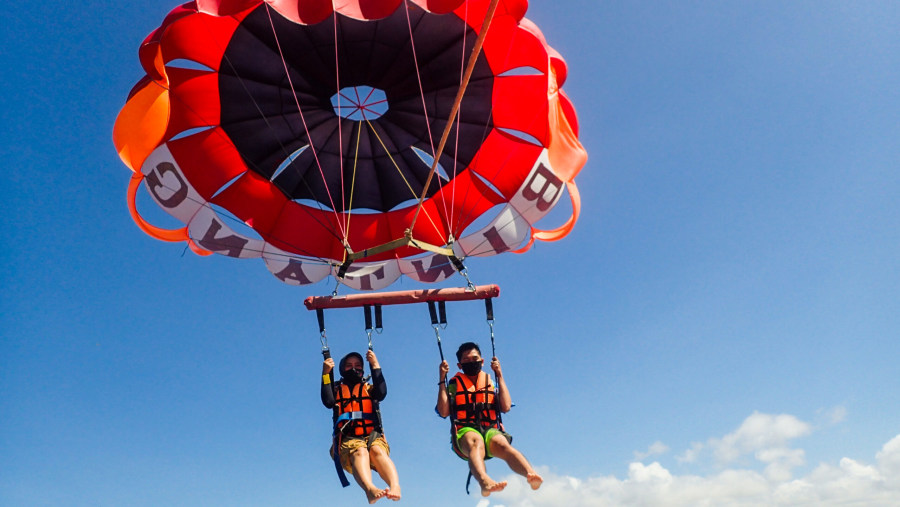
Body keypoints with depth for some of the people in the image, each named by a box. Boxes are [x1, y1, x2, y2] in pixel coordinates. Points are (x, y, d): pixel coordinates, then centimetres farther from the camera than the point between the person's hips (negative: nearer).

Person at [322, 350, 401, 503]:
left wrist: (375, 365, 3)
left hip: (373, 436, 1)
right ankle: (370, 489, -65)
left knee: (377, 450, -35)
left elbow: (381, 393, 3)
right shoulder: (337, 389, 26)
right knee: (359, 451, -37)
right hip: (349, 439, -1)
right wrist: (326, 373, 0)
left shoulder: (369, 388, 27)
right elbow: (328, 401, 3)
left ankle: (395, 486, -60)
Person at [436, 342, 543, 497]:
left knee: (502, 443, -34)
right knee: (476, 442, -38)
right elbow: (443, 412, 4)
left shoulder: (490, 381, 26)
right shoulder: (454, 384, 21)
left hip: (490, 430, 2)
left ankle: (531, 474, -60)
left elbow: (506, 407, 10)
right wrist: (442, 380, 4)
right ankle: (485, 482, -67)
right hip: (465, 431, -2)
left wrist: (500, 376, 12)